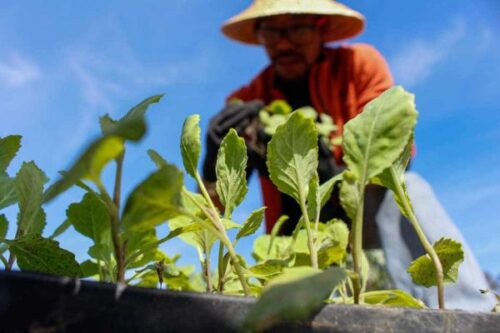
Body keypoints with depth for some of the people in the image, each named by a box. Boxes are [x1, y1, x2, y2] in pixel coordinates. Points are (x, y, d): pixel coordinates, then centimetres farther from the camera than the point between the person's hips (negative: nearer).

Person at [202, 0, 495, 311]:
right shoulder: (247, 103, -2)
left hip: (368, 227, -1)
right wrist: (218, 153, -29)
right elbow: (213, 204, -6)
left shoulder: (360, 63, -5)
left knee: (405, 191, -31)